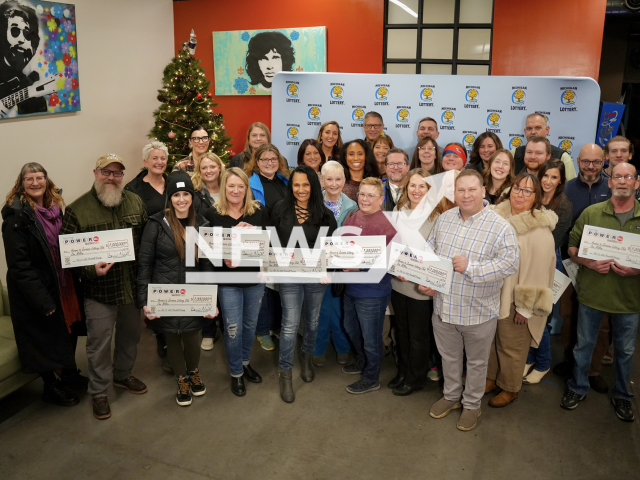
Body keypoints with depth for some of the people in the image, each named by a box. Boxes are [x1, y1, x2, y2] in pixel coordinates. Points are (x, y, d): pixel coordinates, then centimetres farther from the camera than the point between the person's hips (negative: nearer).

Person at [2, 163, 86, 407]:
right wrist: (43, 301, -21)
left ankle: (69, 373, 41)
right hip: (36, 290, -7)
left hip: (61, 283, 7)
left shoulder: (55, 208, 5)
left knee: (70, 328, 18)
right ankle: (51, 386, 28)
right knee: (45, 335, 8)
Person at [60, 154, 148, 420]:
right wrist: (92, 269, -25)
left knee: (130, 335, 22)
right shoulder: (76, 210, -10)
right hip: (99, 291, -4)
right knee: (99, 343, 8)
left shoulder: (136, 202, 1)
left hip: (132, 286, 4)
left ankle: (123, 375, 46)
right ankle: (99, 392, 28)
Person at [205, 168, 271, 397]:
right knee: (233, 329, 4)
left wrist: (252, 230, -19)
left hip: (255, 277, 3)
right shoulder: (213, 214, -7)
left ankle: (245, 362, 41)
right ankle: (236, 373, 25)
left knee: (250, 324, 18)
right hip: (228, 281, -2)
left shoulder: (259, 211, -2)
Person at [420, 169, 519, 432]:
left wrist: (470, 267, -25)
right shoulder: (444, 219, 2)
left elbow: (510, 263, -21)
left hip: (478, 311, -4)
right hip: (443, 306, 4)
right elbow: (429, 251, 9)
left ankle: (472, 404, 37)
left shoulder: (500, 227, -14)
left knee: (476, 361, 16)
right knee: (449, 356, 22)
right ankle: (451, 396, 44)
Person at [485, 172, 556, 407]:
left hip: (515, 301, -5)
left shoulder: (539, 230, -18)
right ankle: (491, 378, 41)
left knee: (511, 347, 11)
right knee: (490, 340, 19)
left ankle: (510, 388, 32)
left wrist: (526, 308, -15)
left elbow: (537, 271, -17)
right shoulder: (498, 216, 1)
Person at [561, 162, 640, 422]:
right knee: (584, 345, 15)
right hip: (592, 293, 0)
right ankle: (577, 388, 35)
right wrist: (590, 263, -17)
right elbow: (572, 248, 1)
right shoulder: (591, 213, -3)